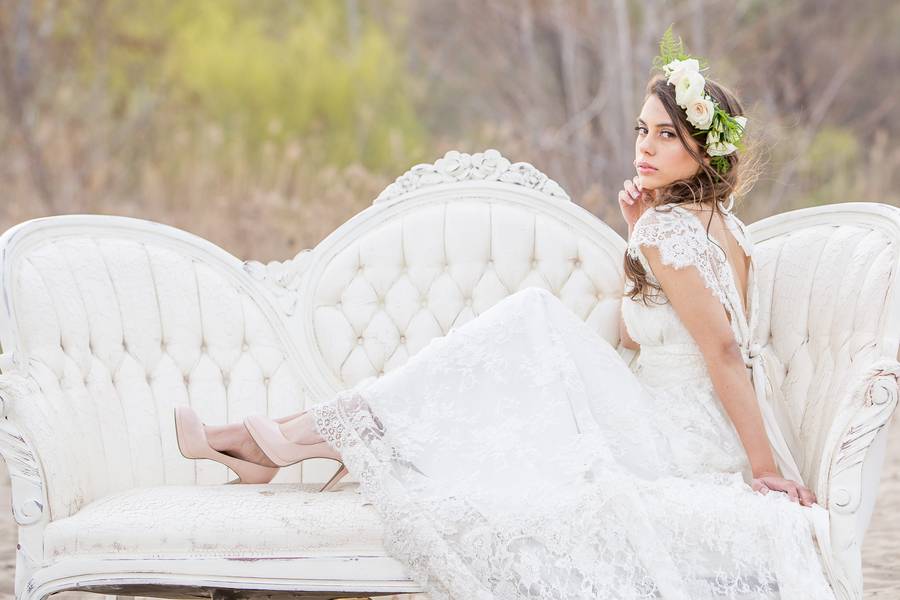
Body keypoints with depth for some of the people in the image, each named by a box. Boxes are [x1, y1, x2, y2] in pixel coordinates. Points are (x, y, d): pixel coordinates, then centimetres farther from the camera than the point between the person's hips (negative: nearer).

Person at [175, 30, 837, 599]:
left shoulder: (668, 229, -16)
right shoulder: (720, 224, 13)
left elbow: (724, 350, -21)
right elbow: (632, 335, 18)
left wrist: (767, 469, -21)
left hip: (677, 448, -9)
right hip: (699, 439, 9)